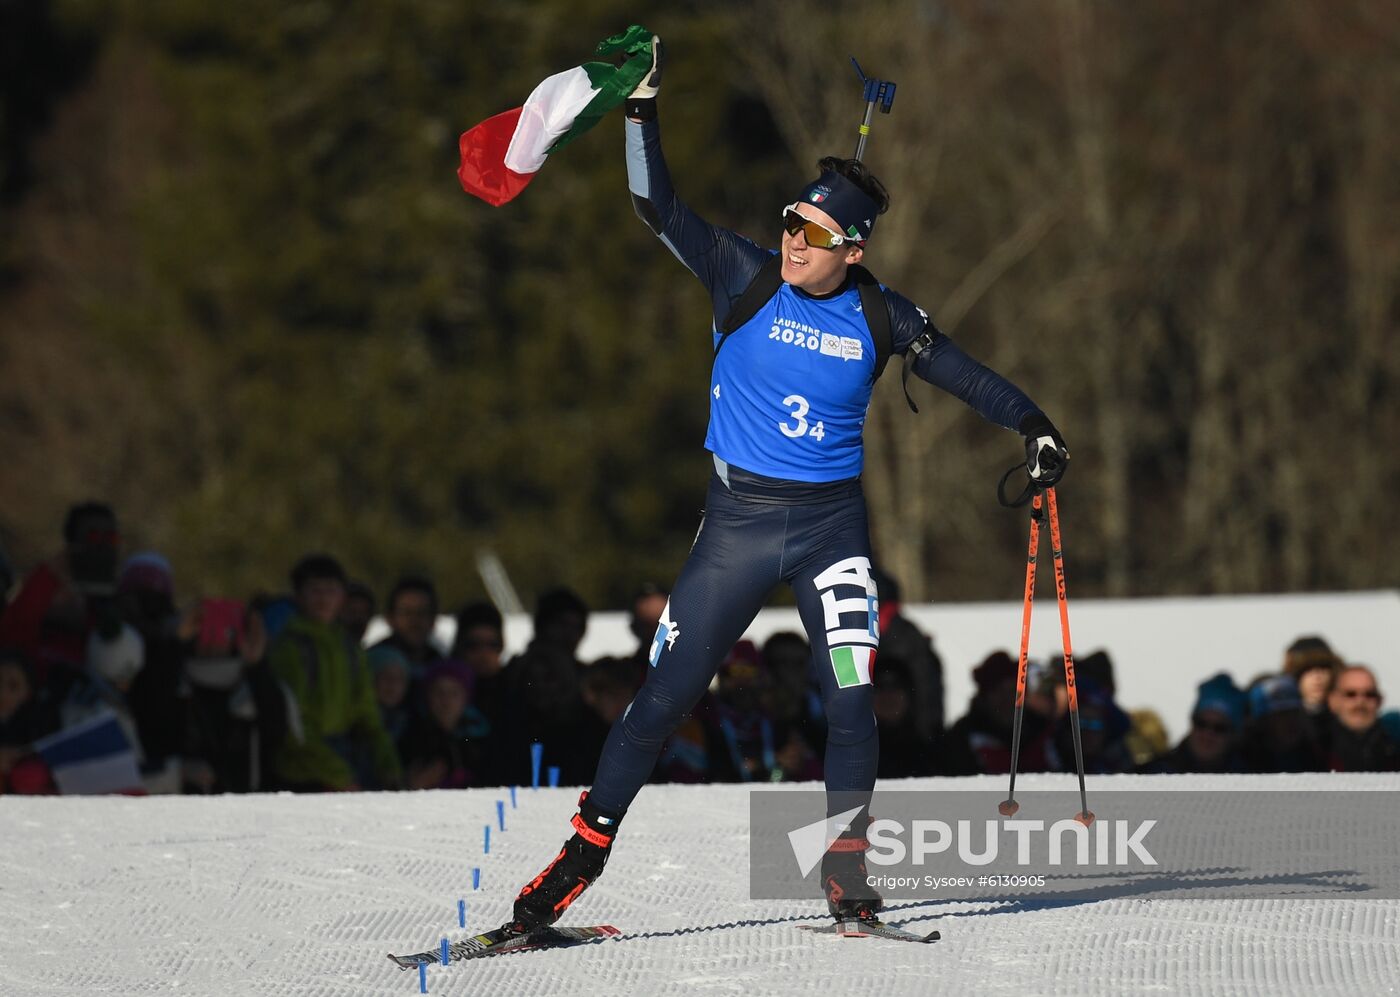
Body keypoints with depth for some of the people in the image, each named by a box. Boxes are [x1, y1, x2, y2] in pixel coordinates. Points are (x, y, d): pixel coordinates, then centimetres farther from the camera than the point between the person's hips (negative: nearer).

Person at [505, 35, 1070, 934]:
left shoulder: (881, 319, -3)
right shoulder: (747, 277, -7)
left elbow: (959, 372, 7)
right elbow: (659, 207, -12)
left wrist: (1031, 423, -5)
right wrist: (644, 107, -20)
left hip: (832, 525, 1)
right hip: (737, 521, -1)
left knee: (853, 698, -9)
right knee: (666, 695, -1)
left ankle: (848, 870, 4)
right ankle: (584, 853, 7)